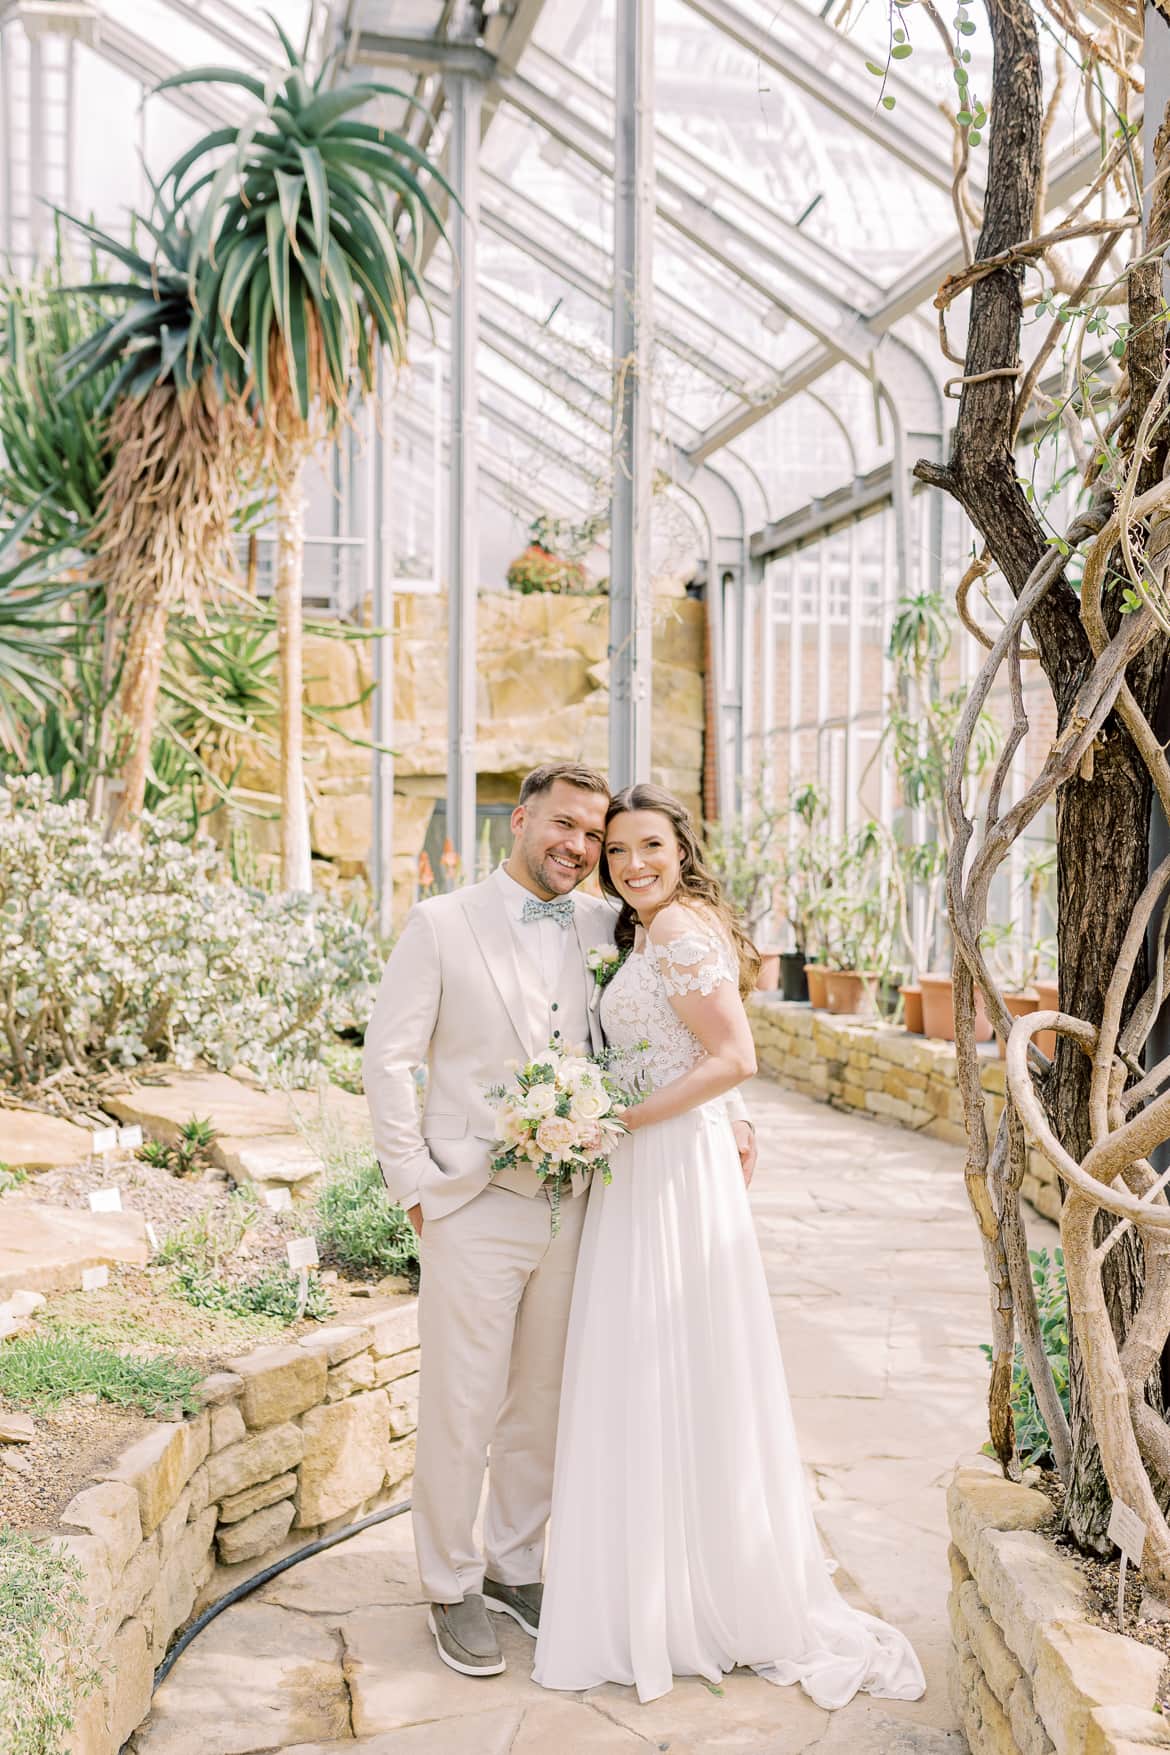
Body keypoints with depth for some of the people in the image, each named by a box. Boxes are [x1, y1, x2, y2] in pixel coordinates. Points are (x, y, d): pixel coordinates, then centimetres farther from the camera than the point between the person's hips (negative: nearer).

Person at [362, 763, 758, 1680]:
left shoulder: (603, 925, 4)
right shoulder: (443, 924, -6)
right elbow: (388, 1057, -5)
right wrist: (417, 1182, -8)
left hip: (569, 1206, 4)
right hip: (472, 1207, -3)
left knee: (540, 1405, 16)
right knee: (460, 1411, 6)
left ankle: (516, 1564, 35)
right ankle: (453, 1588, 25)